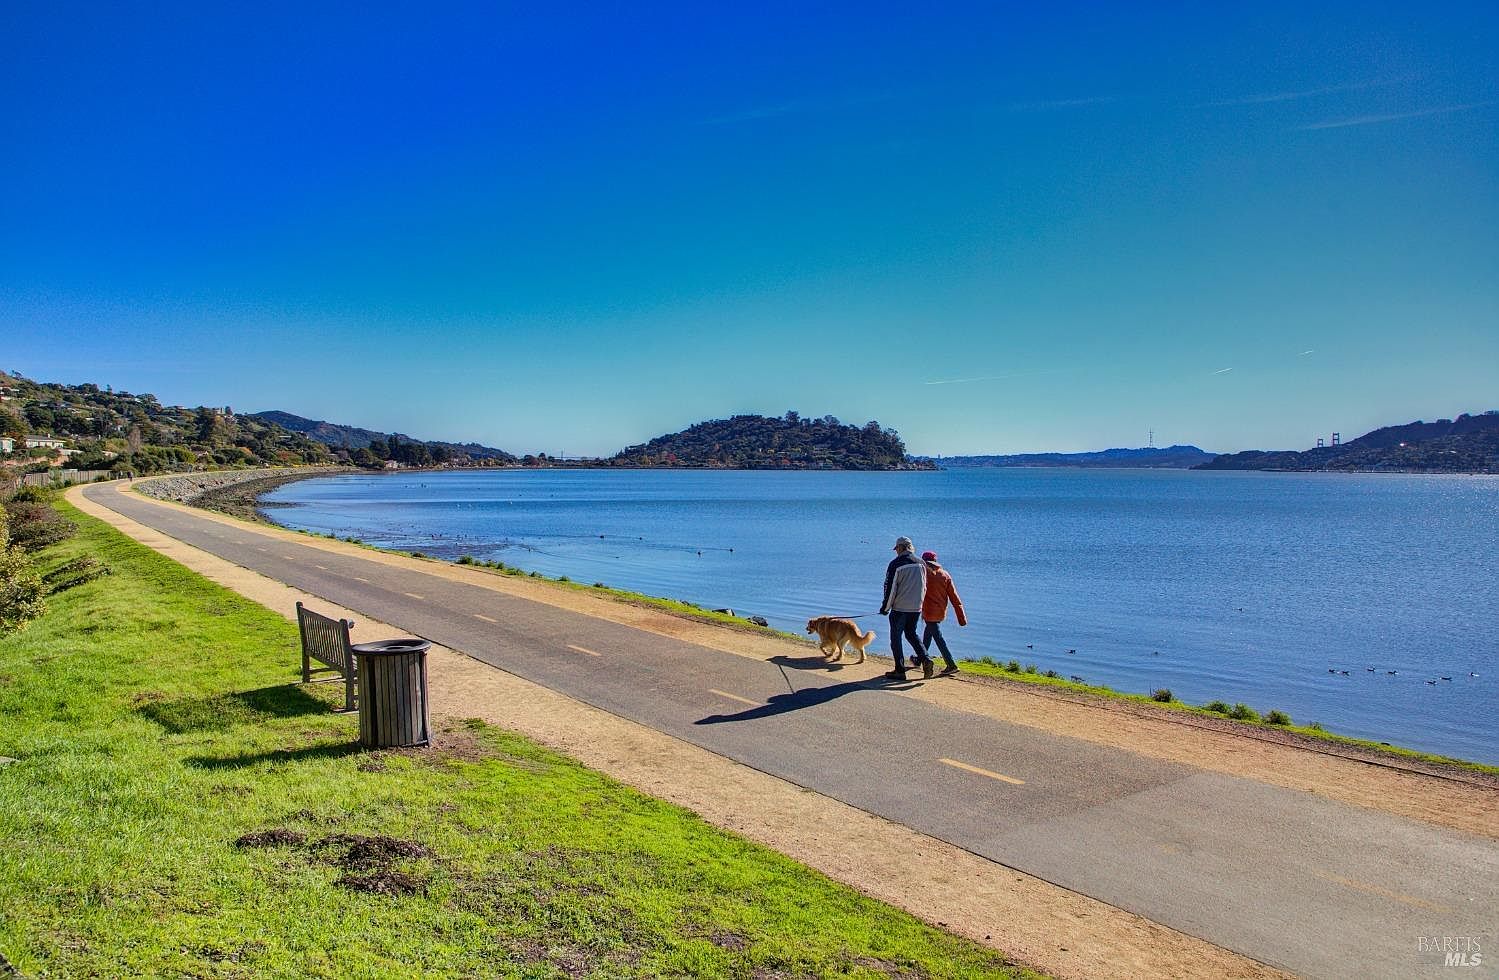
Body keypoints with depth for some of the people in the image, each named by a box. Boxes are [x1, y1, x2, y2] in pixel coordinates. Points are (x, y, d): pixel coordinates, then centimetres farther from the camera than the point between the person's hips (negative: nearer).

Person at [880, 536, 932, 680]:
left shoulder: (896, 564, -12)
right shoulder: (921, 563, 6)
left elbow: (890, 588, -10)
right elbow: (924, 587, 14)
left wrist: (885, 607, 0)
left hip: (899, 608, -6)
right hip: (916, 608, 6)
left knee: (896, 638, 6)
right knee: (911, 633, 22)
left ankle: (899, 671, 6)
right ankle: (925, 659, 3)